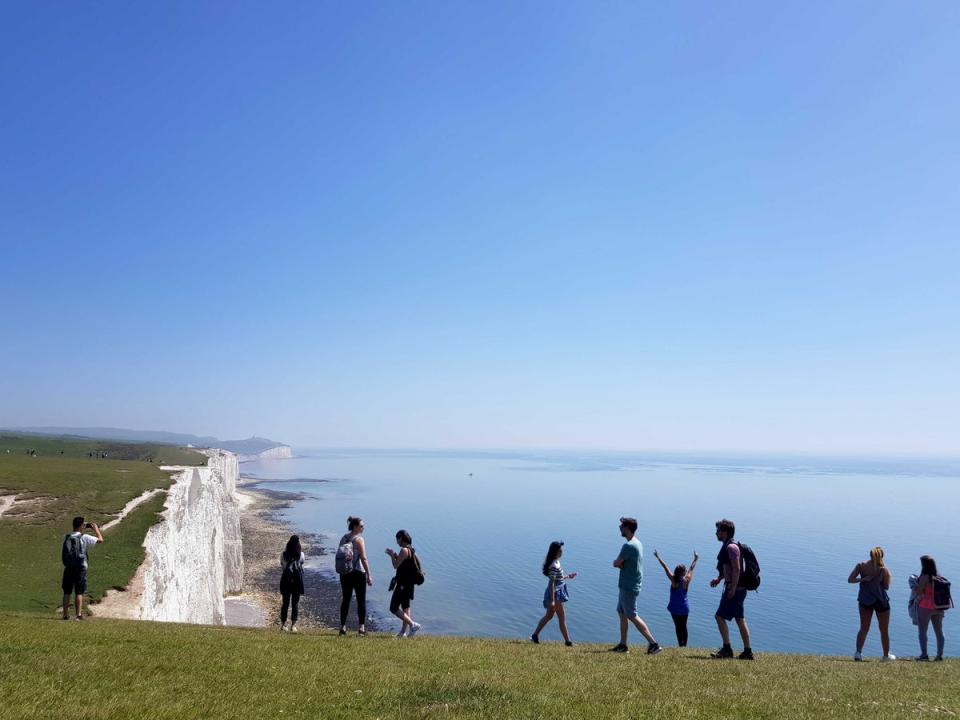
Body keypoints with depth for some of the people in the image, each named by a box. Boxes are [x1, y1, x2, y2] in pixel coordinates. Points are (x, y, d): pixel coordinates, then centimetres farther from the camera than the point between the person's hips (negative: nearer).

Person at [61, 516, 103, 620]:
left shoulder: (66, 537, 2)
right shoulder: (84, 537, -9)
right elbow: (100, 539, -1)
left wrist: (85, 528, 27)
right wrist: (96, 529, 13)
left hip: (68, 568, 4)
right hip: (80, 569, -4)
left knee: (67, 592, 11)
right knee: (79, 593, 1)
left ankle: (65, 614, 14)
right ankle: (78, 615, -1)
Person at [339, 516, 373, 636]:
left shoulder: (343, 538, 8)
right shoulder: (359, 539, -12)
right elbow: (363, 558, -16)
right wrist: (369, 575, -14)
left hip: (345, 573, 6)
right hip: (358, 573, -6)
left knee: (346, 599, 11)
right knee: (361, 600, 3)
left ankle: (343, 627, 12)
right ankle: (362, 627, 2)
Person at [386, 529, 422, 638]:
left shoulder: (404, 550, -17)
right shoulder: (410, 550, 13)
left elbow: (396, 565, -18)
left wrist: (392, 555, -3)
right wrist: (394, 555, 14)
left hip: (403, 583, -10)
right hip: (409, 583, 10)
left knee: (394, 608, -7)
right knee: (405, 607, 14)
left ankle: (413, 625, -13)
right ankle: (403, 632, 19)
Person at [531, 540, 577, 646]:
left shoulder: (556, 562, 7)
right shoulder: (554, 566, -22)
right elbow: (552, 583, -23)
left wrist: (568, 577, 20)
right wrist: (552, 600, -23)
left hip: (557, 593, 10)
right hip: (555, 594, -10)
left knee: (549, 616, 18)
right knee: (562, 618, 1)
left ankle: (535, 635, 26)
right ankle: (567, 641, 11)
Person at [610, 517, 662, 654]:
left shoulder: (628, 546, -22)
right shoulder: (637, 543, 11)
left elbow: (616, 563, -20)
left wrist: (617, 562, 0)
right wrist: (622, 563, -2)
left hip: (629, 587, -10)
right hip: (628, 585, 10)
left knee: (632, 616, -4)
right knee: (622, 613, 15)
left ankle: (653, 643, -4)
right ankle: (623, 645, 21)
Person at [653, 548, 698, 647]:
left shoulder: (673, 580, -15)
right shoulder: (686, 580, -12)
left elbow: (666, 568, -8)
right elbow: (691, 569, 3)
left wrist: (658, 558, 1)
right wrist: (695, 560, 18)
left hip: (675, 608, -2)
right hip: (684, 608, 2)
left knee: (678, 627, 6)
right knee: (684, 627, 14)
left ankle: (681, 644, -2)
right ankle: (684, 645, 12)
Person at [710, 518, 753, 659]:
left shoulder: (731, 547, -16)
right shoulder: (727, 547, 15)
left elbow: (736, 569, -22)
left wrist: (732, 588, -23)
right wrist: (719, 579, 12)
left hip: (735, 589, -10)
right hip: (737, 589, 10)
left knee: (720, 616, -9)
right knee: (740, 620, 11)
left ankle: (726, 649, -7)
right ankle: (747, 652, 15)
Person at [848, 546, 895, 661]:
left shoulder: (861, 566, -4)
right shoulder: (883, 570, -13)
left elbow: (850, 580, -8)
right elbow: (886, 587, -4)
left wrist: (862, 579, -12)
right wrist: (888, 576, 8)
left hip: (865, 601, 3)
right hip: (880, 601, -3)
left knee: (863, 629, 11)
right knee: (884, 630, 15)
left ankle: (858, 653, -1)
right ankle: (886, 655, 25)